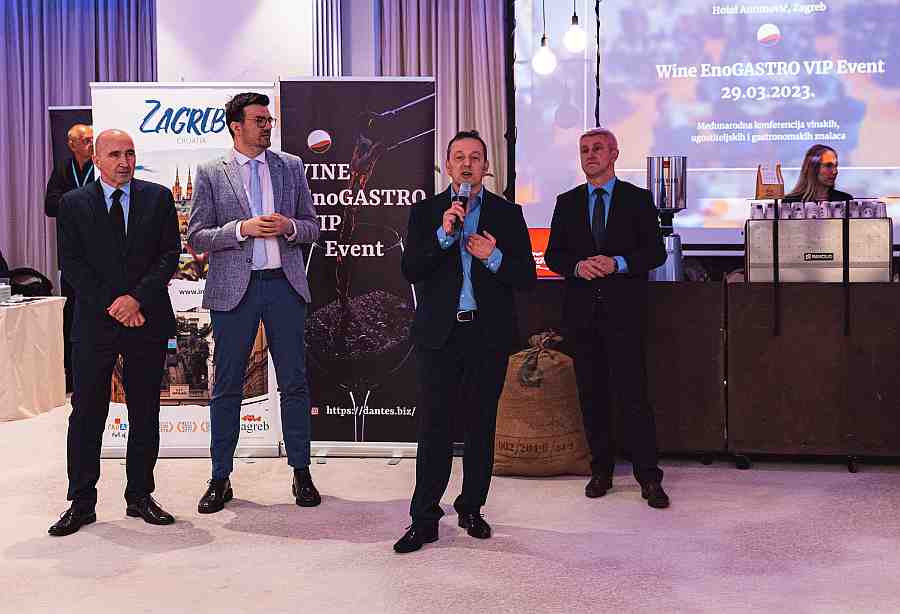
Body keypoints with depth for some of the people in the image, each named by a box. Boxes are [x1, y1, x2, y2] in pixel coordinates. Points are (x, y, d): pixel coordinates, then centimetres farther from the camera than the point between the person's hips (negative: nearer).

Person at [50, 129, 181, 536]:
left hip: (147, 320, 1)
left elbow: (170, 254, 0)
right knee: (86, 414, 2)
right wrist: (113, 306, -10)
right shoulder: (73, 204, 5)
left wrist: (137, 297, -12)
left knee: (145, 413, 8)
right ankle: (81, 503, 12)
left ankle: (140, 496, 19)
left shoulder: (158, 198, 6)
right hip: (94, 323, -1)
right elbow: (71, 264, -1)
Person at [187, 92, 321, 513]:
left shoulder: (291, 167, 9)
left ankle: (301, 473, 17)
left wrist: (289, 226, -11)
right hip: (234, 288, -2)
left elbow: (312, 227, 11)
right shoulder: (210, 174, 2)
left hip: (284, 284, 2)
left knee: (294, 383, 6)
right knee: (227, 387, 4)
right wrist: (242, 228, -16)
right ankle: (220, 478, 15)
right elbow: (196, 238, -2)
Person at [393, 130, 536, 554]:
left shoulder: (507, 213, 7)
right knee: (433, 427, -1)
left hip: (489, 334, 1)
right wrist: (444, 233, -16)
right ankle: (424, 519, 6)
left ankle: (471, 509, 23)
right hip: (439, 335, -1)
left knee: (481, 426, 9)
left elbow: (526, 278, 4)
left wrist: (494, 257, -14)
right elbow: (410, 270, -4)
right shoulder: (426, 212, 7)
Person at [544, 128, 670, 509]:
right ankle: (601, 471, 18)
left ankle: (649, 478, -2)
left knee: (632, 392, -7)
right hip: (581, 310, 3)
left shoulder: (638, 199, 5)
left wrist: (619, 263, -16)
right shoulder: (567, 202, 13)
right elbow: (553, 255, 10)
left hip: (623, 309, -3)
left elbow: (656, 251, 0)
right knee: (591, 393, 7)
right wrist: (578, 266, -11)